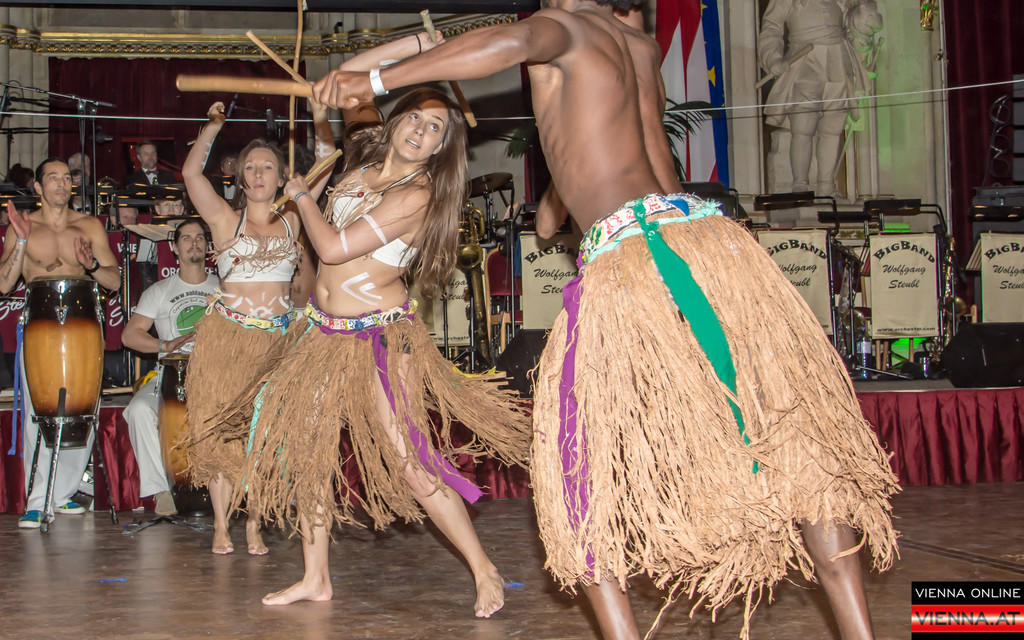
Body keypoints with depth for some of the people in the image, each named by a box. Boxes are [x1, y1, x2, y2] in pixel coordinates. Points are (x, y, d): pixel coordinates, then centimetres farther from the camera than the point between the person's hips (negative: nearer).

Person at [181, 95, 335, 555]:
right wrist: (213, 126, -10)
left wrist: (321, 123, -1)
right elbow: (191, 173, -6)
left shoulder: (292, 221, 10)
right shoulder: (225, 220, 5)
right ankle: (221, 526, 6)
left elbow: (324, 172, 7)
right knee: (220, 427, -3)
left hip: (276, 339, 1)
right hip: (226, 336, -1)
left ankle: (253, 527, 7)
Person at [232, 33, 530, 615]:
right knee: (307, 447, 9)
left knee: (409, 464, -12)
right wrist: (414, 45, 4)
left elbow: (334, 248, -18)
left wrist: (302, 196, -1)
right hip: (327, 333, 8)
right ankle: (316, 579, 20)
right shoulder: (370, 160, 6)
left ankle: (486, 573, -2)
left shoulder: (417, 196, -15)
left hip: (379, 336, -8)